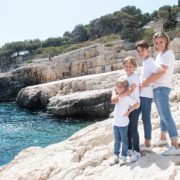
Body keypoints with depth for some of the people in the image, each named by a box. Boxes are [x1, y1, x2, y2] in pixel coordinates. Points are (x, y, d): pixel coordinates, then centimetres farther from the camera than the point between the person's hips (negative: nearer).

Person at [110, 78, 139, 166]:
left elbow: (136, 104, -18)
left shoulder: (127, 98, -14)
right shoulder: (117, 97, 8)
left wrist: (128, 111, -13)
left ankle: (123, 157, 13)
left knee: (124, 140, 5)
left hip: (123, 124, -7)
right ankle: (116, 156, 21)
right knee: (116, 140, 13)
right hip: (115, 122, 7)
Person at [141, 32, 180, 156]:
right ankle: (163, 138, 32)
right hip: (158, 88, 10)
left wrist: (145, 82, -18)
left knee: (166, 116, -13)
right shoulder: (160, 55, 17)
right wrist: (146, 82, 2)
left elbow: (161, 72, -21)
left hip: (162, 88, -10)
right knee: (163, 115, 19)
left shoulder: (168, 54, -12)